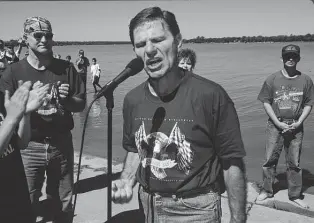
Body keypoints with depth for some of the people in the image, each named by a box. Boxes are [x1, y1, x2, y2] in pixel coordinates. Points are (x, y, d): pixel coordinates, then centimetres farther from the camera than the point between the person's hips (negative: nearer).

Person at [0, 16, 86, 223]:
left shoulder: (66, 69, 2)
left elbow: (81, 104, 5)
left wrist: (67, 99, -16)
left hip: (61, 144, 2)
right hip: (29, 147, -2)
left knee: (64, 202, 12)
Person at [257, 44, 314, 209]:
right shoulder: (272, 79, -2)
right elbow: (266, 102, -1)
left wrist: (298, 123, -8)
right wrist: (278, 123, -9)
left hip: (295, 126, 1)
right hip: (275, 125, 0)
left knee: (294, 163, 8)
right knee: (270, 159, 5)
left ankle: (295, 195, 22)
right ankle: (267, 190, 23)